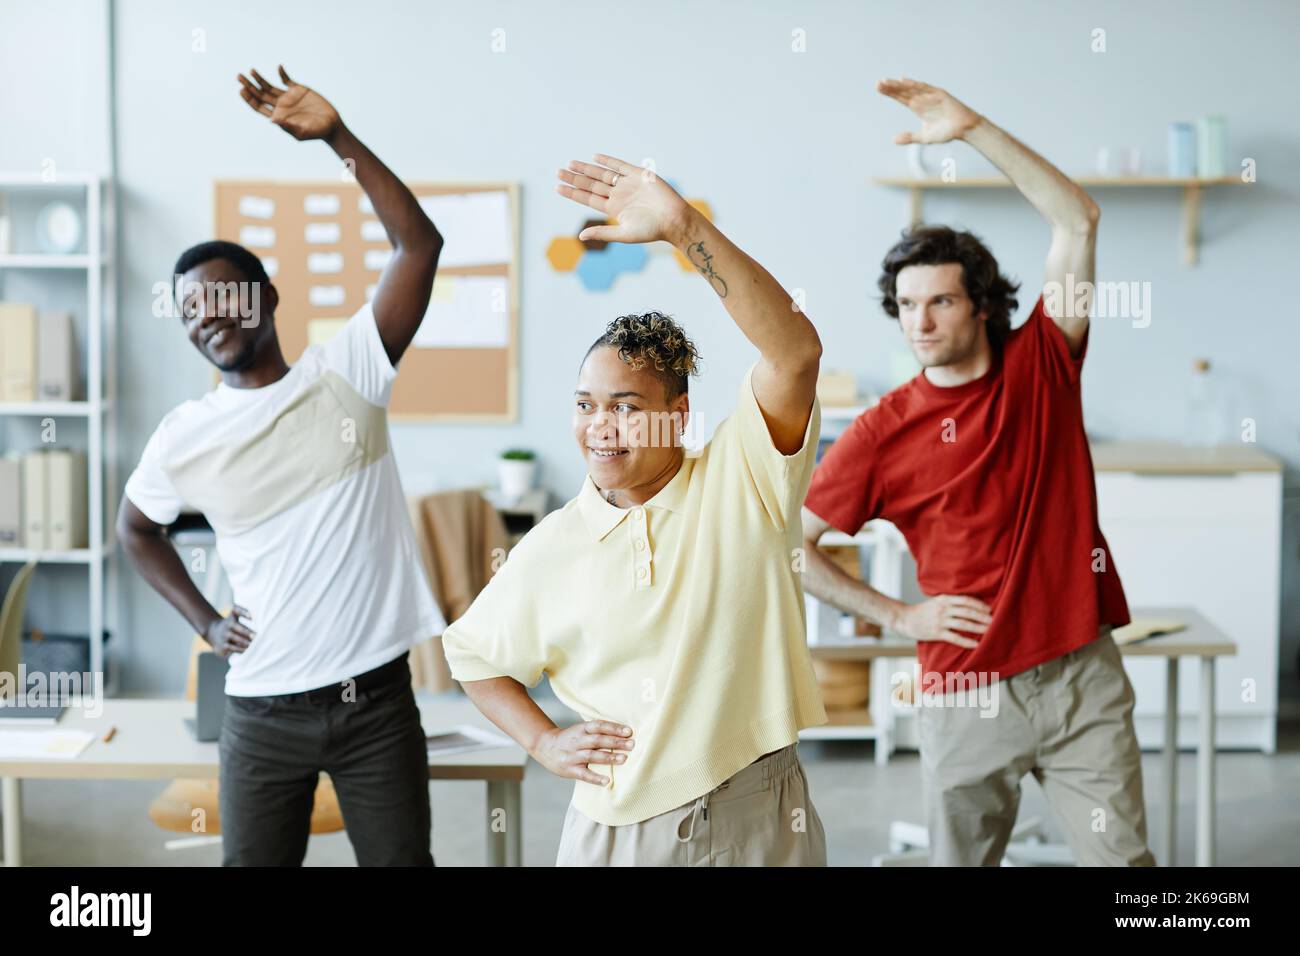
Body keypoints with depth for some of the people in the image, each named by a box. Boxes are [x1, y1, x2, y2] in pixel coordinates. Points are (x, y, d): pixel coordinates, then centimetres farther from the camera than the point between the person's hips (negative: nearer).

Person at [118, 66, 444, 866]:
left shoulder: (346, 373, -3)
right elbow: (137, 530, 20)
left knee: (403, 861, 8)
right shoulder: (184, 438, 1)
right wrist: (205, 621, 8)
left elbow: (421, 244, -11)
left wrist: (337, 135, -16)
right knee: (252, 862, 8)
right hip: (265, 710, 1)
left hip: (377, 697, -1)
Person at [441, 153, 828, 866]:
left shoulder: (740, 482, -5)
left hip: (757, 824, -2)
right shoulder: (552, 547, 2)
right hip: (615, 829, 2)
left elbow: (795, 350, -20)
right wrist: (544, 741, 1)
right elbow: (473, 656, 17)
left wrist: (683, 227, -26)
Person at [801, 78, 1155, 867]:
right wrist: (900, 616, -3)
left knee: (1123, 856, 3)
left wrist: (973, 128, -10)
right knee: (962, 857, 10)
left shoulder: (1041, 367, 2)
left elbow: (1078, 218, -4)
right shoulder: (884, 431, -3)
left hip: (1084, 679, 1)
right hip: (968, 694, -1)